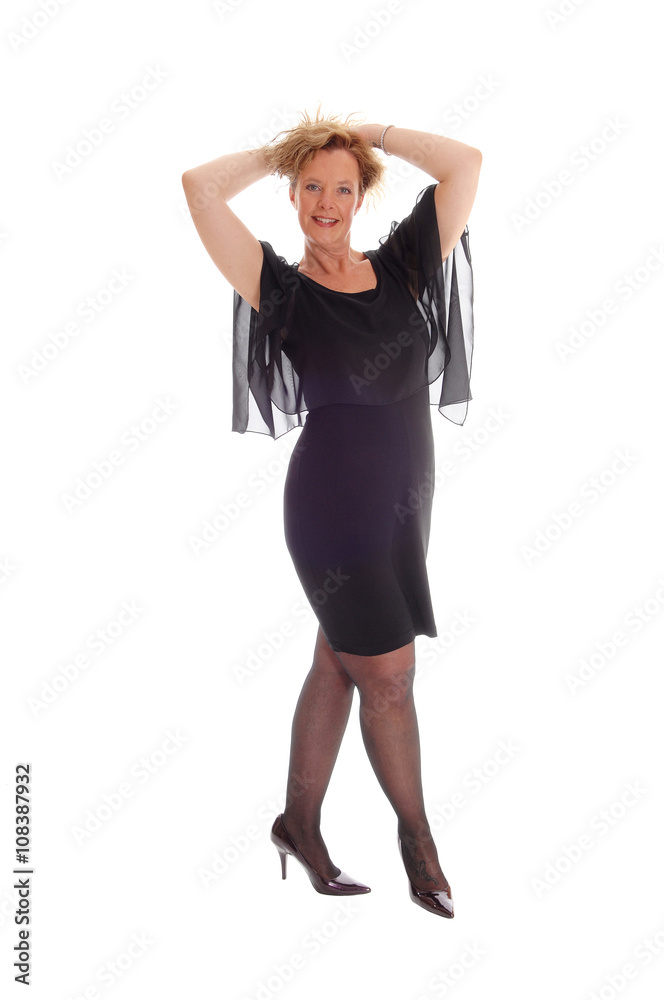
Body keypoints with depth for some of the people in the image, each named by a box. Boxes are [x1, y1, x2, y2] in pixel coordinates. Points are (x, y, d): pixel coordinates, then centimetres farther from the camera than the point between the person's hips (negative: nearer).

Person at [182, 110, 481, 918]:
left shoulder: (401, 267, 7)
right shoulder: (283, 290, -5)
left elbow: (464, 163, 6)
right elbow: (200, 185, -14)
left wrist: (368, 134, 8)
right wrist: (280, 150, 1)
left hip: (406, 495, 5)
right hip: (335, 501, -5)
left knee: (340, 662, 15)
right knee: (387, 672, 3)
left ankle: (300, 825, 31)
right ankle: (416, 834, 25)